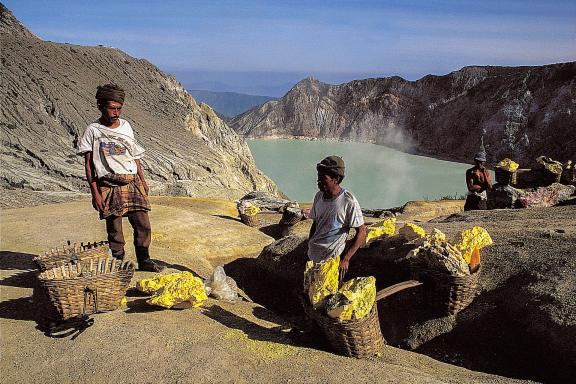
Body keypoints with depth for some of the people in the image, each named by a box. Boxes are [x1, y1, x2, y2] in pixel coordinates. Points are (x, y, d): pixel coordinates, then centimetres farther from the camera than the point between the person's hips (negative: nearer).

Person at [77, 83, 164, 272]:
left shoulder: (126, 126, 12)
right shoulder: (93, 130, -1)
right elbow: (89, 164, -2)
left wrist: (142, 180, 14)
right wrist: (95, 192, -7)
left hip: (132, 183, 4)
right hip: (109, 187, -3)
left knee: (143, 224, 1)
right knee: (114, 229, 3)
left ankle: (144, 261, 16)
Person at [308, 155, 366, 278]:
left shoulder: (348, 202, -18)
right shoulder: (318, 196, 2)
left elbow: (361, 233, -13)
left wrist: (345, 259, -15)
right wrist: (309, 247, 13)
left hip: (332, 259, -6)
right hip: (313, 257, 6)